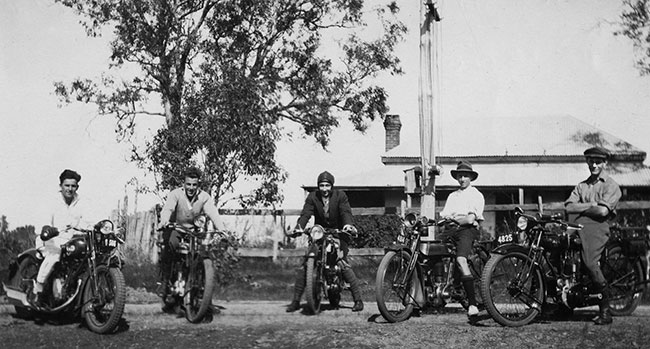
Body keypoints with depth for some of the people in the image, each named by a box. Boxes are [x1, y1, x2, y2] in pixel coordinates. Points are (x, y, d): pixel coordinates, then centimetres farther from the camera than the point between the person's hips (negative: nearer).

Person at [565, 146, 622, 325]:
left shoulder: (611, 185, 8)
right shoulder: (582, 185, 26)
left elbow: (603, 210, -8)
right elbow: (569, 206, 10)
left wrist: (581, 208, 4)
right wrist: (591, 205, -1)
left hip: (598, 225, -6)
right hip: (579, 225, 6)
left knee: (590, 262, -26)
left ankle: (605, 310, -17)